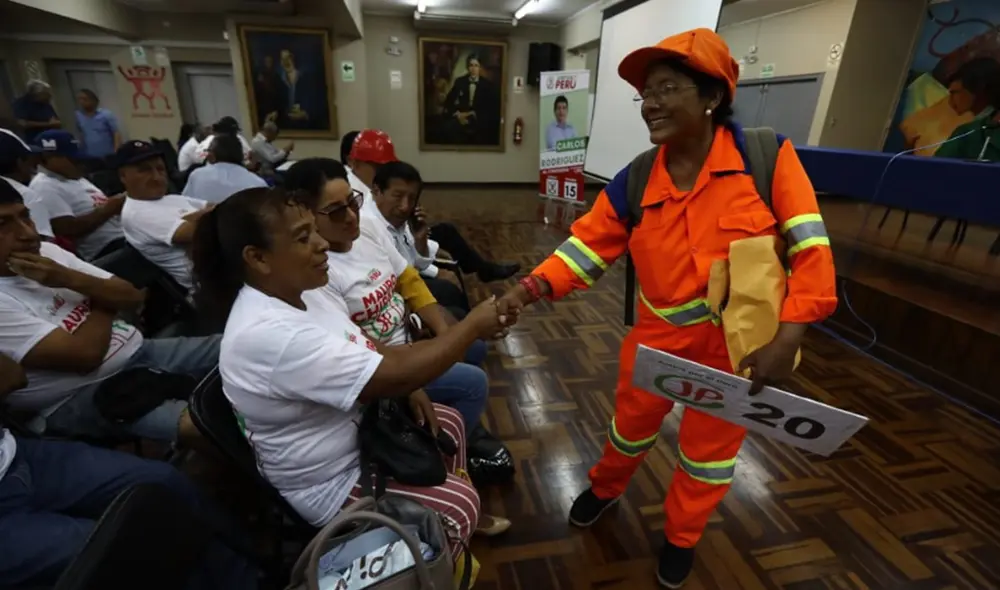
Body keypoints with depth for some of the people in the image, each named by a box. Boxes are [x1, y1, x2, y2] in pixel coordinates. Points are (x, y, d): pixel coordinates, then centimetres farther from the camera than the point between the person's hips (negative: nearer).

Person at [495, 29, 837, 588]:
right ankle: (605, 487, 56)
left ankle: (682, 537, 48)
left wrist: (789, 337, -21)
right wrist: (532, 288, -26)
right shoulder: (633, 183, -8)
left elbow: (810, 246, -14)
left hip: (740, 342, -1)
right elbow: (585, 248, -9)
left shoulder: (767, 156, -15)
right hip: (661, 335, 2)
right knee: (633, 423, 22)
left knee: (711, 447, 18)